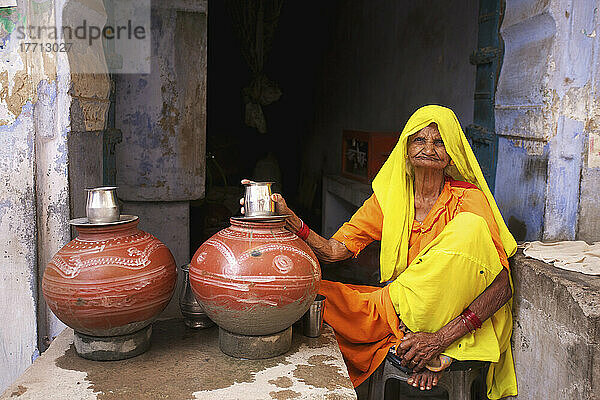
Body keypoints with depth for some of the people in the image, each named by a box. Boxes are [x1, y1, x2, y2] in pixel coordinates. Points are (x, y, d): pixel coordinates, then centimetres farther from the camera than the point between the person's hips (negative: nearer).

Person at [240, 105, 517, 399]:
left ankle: (434, 353, -17)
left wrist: (442, 337, -28)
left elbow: (502, 286, -17)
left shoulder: (468, 200, -8)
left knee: (470, 227, -26)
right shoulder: (389, 198, 4)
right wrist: (288, 218, -23)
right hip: (392, 310, 3)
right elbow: (333, 251, -4)